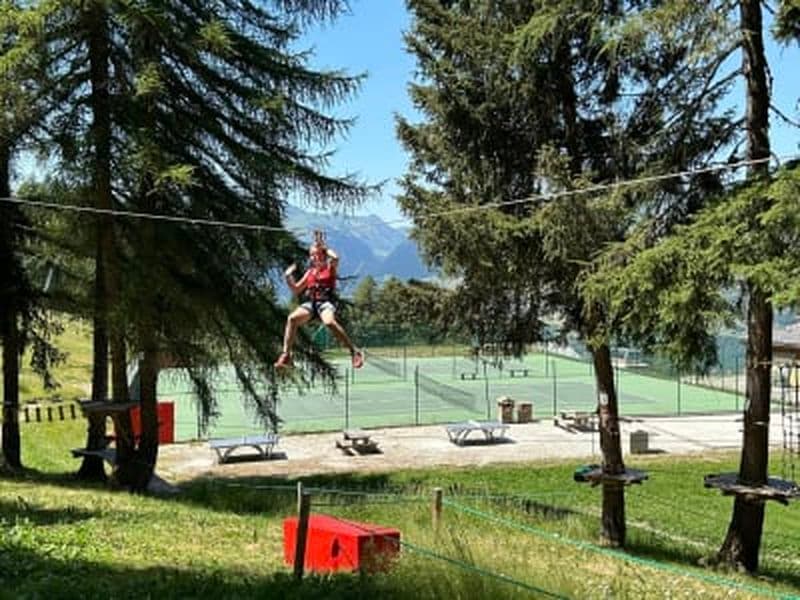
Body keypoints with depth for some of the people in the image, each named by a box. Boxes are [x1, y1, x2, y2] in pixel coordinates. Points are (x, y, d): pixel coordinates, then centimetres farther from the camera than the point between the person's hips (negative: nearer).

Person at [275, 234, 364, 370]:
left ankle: (354, 352, -26)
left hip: (326, 302, -4)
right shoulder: (309, 272, 22)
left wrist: (323, 246, 0)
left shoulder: (330, 267, 11)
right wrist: (289, 277, 8)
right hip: (310, 302, 4)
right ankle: (286, 356, -24)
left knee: (329, 322, -37)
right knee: (292, 318, -26)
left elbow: (335, 258, -14)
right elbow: (296, 290, 24)